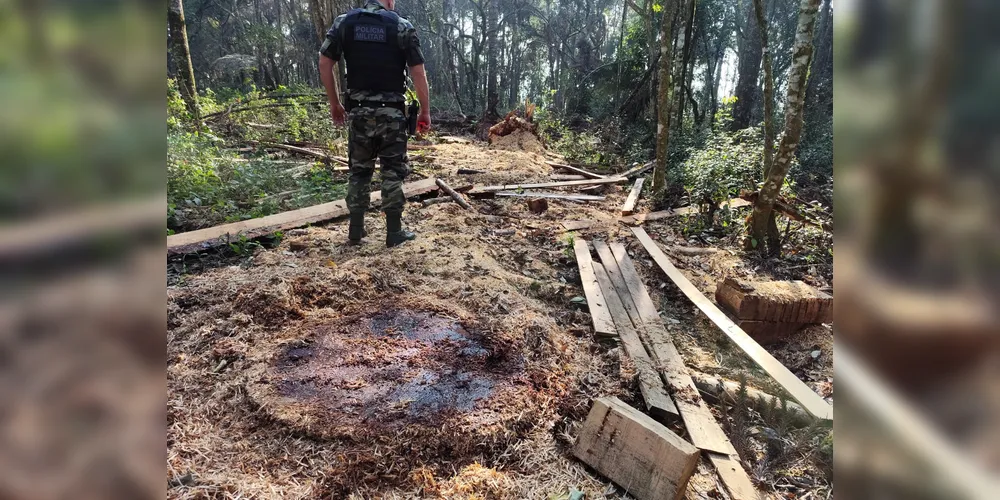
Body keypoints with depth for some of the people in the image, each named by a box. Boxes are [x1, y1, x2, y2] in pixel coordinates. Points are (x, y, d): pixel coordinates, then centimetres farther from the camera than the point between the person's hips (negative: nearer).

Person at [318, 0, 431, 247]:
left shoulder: (344, 22, 6)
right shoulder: (402, 26, -1)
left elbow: (325, 63, 5)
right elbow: (418, 72, -5)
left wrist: (334, 104, 13)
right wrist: (425, 111, 1)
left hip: (358, 110, 3)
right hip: (391, 112, -3)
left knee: (359, 169, 12)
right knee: (393, 171, 5)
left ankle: (355, 231, 16)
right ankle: (394, 232, 8)